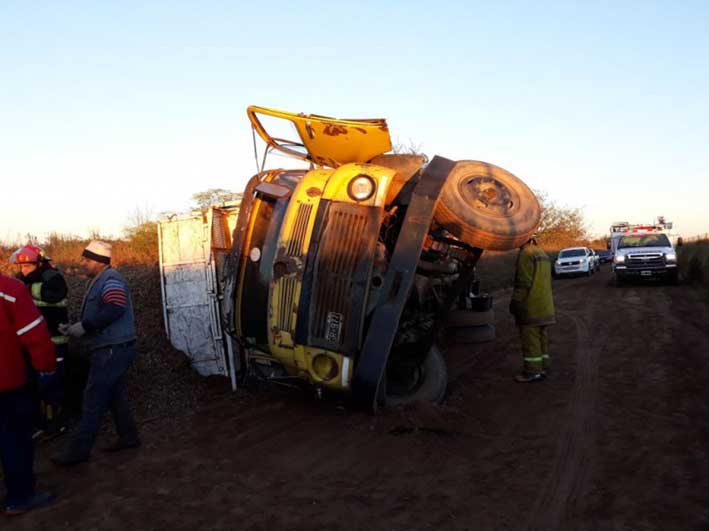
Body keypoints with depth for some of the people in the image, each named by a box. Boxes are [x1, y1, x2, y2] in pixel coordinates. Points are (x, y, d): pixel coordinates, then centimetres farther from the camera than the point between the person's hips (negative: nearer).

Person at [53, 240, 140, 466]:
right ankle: (128, 437, 25)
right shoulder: (98, 281, 18)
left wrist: (84, 326, -23)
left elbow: (115, 309, -29)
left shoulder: (110, 279, -14)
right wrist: (74, 327, 7)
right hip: (110, 348, 10)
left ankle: (79, 449, 3)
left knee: (93, 399, -4)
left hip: (113, 349, -10)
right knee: (113, 394, 17)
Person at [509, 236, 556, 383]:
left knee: (530, 339, -4)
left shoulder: (526, 254, -15)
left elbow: (523, 283, -20)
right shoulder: (542, 254, 17)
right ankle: (543, 368, 19)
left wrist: (515, 302, -13)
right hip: (545, 306, 10)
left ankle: (533, 371, -1)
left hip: (531, 307, -10)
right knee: (542, 338, 14)